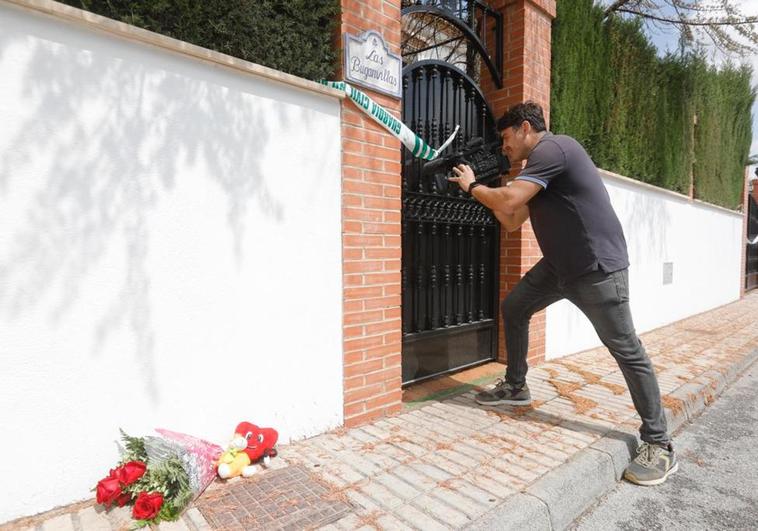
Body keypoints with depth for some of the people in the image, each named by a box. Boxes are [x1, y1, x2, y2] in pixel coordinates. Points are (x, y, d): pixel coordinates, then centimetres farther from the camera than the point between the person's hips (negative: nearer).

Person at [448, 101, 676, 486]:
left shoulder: (551, 148, -14)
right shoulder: (539, 165, 17)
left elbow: (508, 201, -25)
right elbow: (512, 221, 16)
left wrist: (472, 186, -8)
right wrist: (484, 191, 9)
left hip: (597, 267, -10)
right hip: (560, 265, 10)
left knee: (626, 350, -4)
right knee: (513, 309, 11)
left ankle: (658, 445, 10)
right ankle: (515, 387, 27)